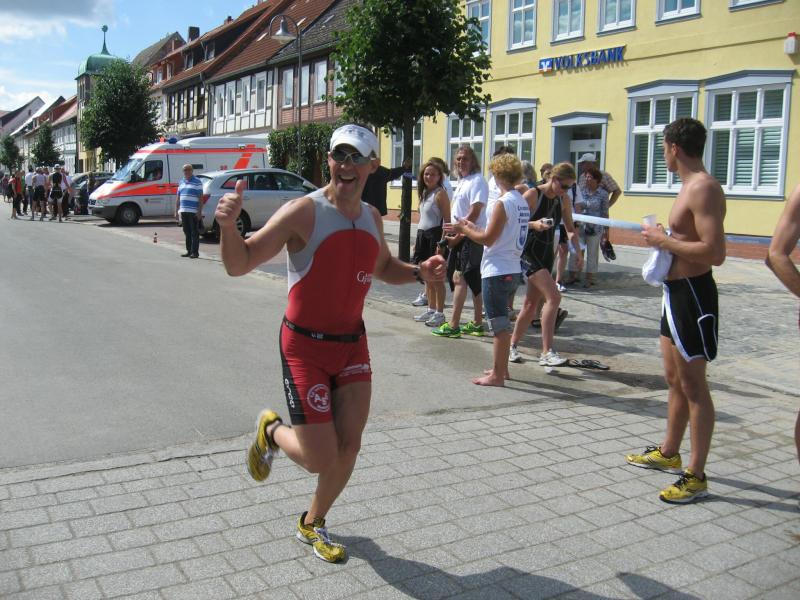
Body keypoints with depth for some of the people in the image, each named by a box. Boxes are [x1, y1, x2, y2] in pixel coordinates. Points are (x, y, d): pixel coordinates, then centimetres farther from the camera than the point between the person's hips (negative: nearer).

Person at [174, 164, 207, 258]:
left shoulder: (197, 182, -2)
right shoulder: (181, 182, 17)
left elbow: (201, 198, -7)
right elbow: (178, 197, 20)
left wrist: (199, 211, -14)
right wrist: (176, 211, 14)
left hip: (193, 212, -6)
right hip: (183, 211, 6)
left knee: (194, 233, -5)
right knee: (187, 232, 11)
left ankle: (195, 252, -4)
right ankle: (189, 251, 18)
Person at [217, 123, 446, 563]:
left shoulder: (372, 218, 5)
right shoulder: (304, 212, -16)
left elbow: (383, 267, 24)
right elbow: (239, 265, -18)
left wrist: (419, 272, 3)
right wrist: (228, 225, -39)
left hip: (353, 343, 6)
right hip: (305, 345, -6)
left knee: (349, 447, 5)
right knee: (320, 459, -5)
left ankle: (312, 524, 32)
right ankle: (271, 431, 30)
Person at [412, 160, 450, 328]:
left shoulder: (440, 193, -10)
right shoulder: (424, 193, 16)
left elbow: (447, 220, -14)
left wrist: (442, 242, -20)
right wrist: (417, 241, 18)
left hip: (435, 236, -9)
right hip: (423, 236, 9)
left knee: (436, 277, -4)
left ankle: (440, 313, 3)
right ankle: (431, 310, 22)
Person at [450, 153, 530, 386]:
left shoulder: (502, 203, -17)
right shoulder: (522, 202, 10)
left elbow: (488, 239, -16)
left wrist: (464, 229, -2)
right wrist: (472, 228, 17)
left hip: (496, 271, -9)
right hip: (512, 269, 9)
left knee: (499, 323, -3)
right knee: (502, 322, 19)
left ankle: (497, 375, 4)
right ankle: (502, 368, 29)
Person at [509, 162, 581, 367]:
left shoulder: (563, 200, 7)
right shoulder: (533, 194, -12)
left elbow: (570, 228, 16)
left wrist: (577, 250, 5)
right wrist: (533, 224, -29)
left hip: (547, 254, 8)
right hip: (529, 252, -7)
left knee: (532, 303, 12)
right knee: (553, 297, -19)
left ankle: (513, 346, 26)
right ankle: (546, 352, -17)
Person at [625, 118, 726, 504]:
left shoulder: (703, 188, -19)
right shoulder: (690, 186, 14)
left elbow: (714, 252, -27)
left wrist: (663, 241, -18)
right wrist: (663, 236, 7)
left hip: (693, 294, -10)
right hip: (676, 291, 10)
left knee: (693, 386, -3)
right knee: (675, 379, 20)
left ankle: (696, 476, 6)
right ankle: (669, 453, 35)